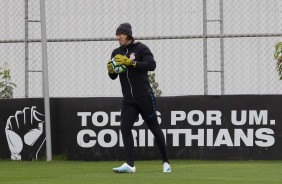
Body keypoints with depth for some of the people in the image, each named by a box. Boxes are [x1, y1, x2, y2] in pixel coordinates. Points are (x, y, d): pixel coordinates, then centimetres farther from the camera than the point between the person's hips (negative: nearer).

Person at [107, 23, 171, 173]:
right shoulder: (117, 53, 11)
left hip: (144, 97, -5)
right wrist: (110, 69, -10)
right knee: (125, 127, -13)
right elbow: (113, 76, 13)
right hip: (128, 100, 5)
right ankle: (130, 165, -18)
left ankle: (166, 162, 16)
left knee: (154, 127, 4)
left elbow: (151, 65, -21)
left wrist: (130, 62, -26)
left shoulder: (140, 48, -6)